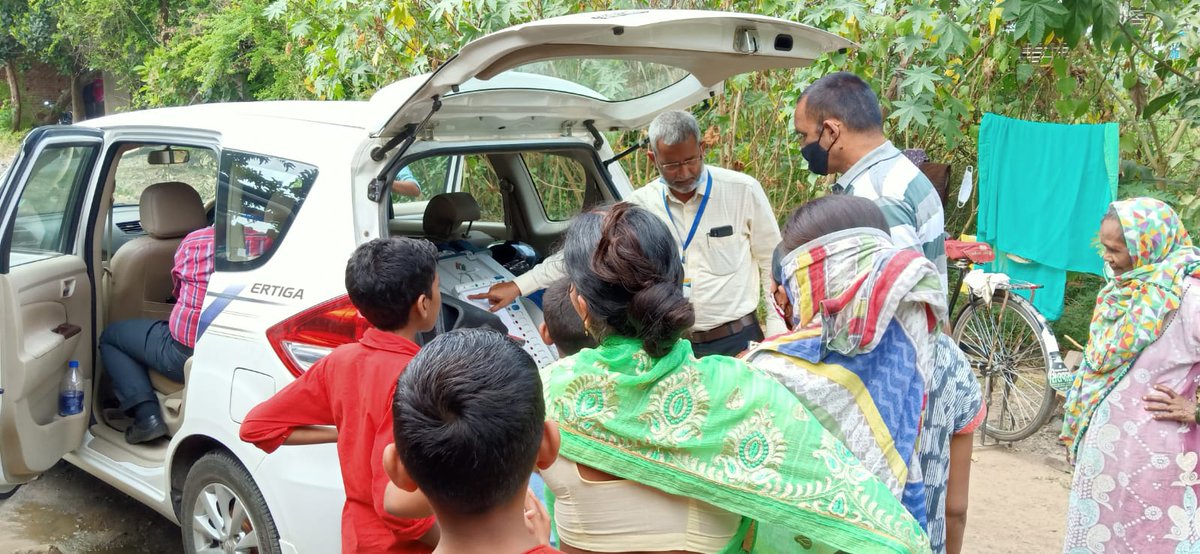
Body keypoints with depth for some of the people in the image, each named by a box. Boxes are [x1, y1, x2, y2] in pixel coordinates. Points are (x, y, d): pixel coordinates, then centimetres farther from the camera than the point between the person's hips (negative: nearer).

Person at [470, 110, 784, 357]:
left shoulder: (743, 191, -6)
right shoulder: (640, 205, -1)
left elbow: (773, 263, 2)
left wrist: (776, 332, -2)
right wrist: (519, 286, 2)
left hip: (738, 340, -1)